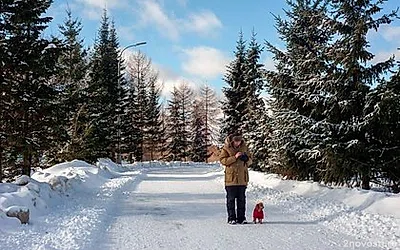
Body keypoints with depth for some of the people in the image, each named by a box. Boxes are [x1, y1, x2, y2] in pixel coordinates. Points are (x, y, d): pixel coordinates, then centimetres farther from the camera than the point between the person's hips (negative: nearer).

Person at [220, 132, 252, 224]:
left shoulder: (244, 147, 8)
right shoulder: (226, 148, -2)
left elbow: (250, 161, 15)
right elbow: (223, 160, -9)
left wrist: (246, 159, -9)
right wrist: (234, 157, -18)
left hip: (242, 178, 3)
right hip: (231, 178, -3)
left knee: (241, 199, 7)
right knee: (231, 198, 1)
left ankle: (241, 218, 13)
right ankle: (231, 218, 7)